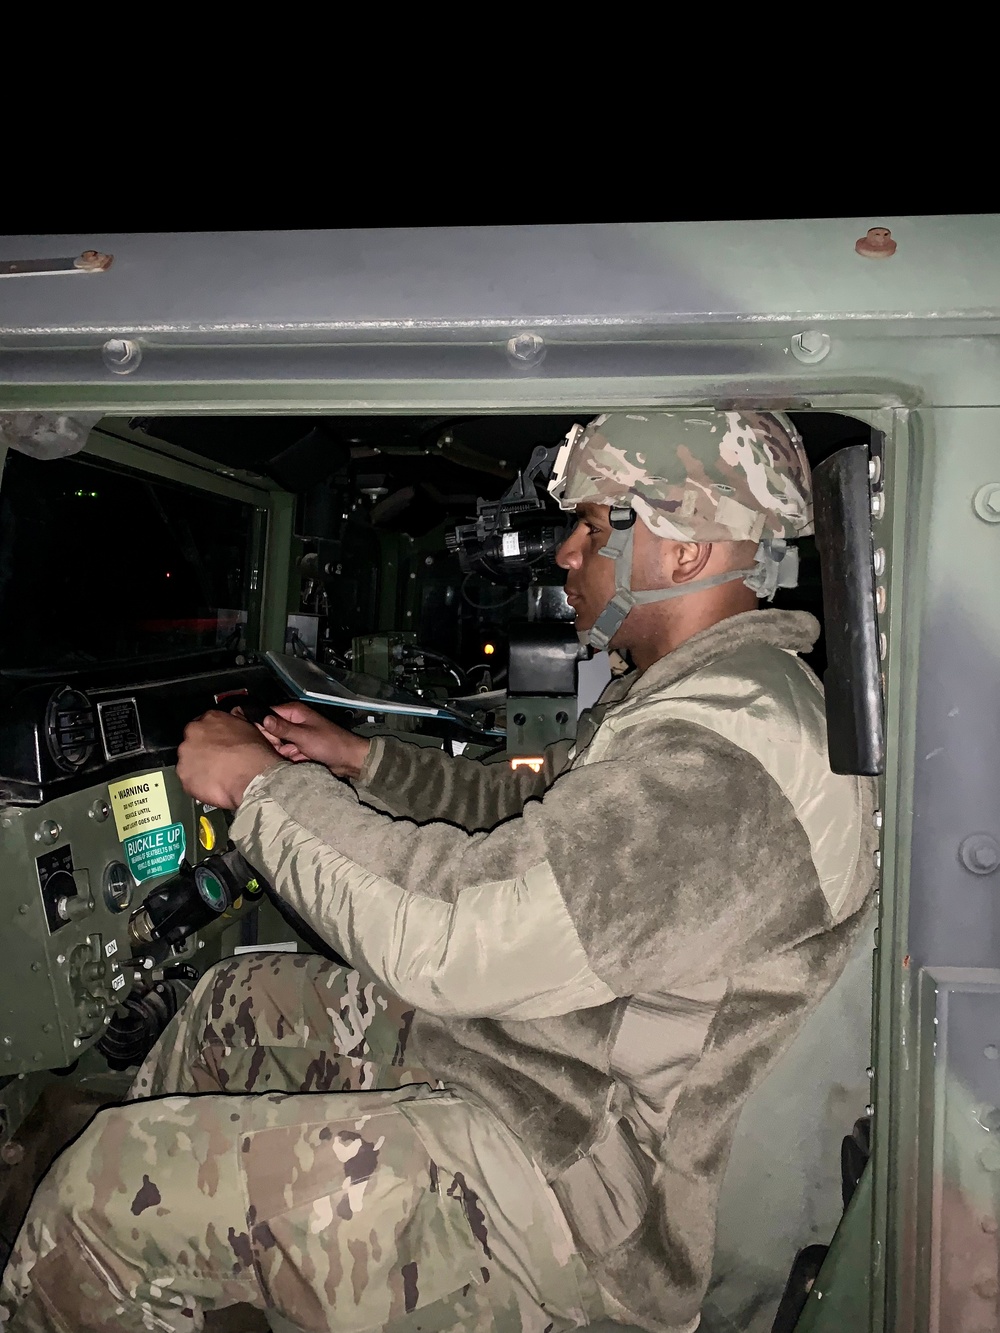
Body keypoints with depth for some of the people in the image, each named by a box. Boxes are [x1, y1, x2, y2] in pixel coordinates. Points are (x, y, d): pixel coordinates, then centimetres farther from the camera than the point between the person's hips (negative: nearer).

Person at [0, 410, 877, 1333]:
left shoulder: (729, 753, -28)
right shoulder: (699, 693, 8)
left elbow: (459, 934, -31)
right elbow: (531, 812, 19)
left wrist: (264, 788, -18)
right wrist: (363, 762, 12)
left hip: (576, 1185, -10)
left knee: (116, 1184, -13)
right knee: (234, 1005, 20)